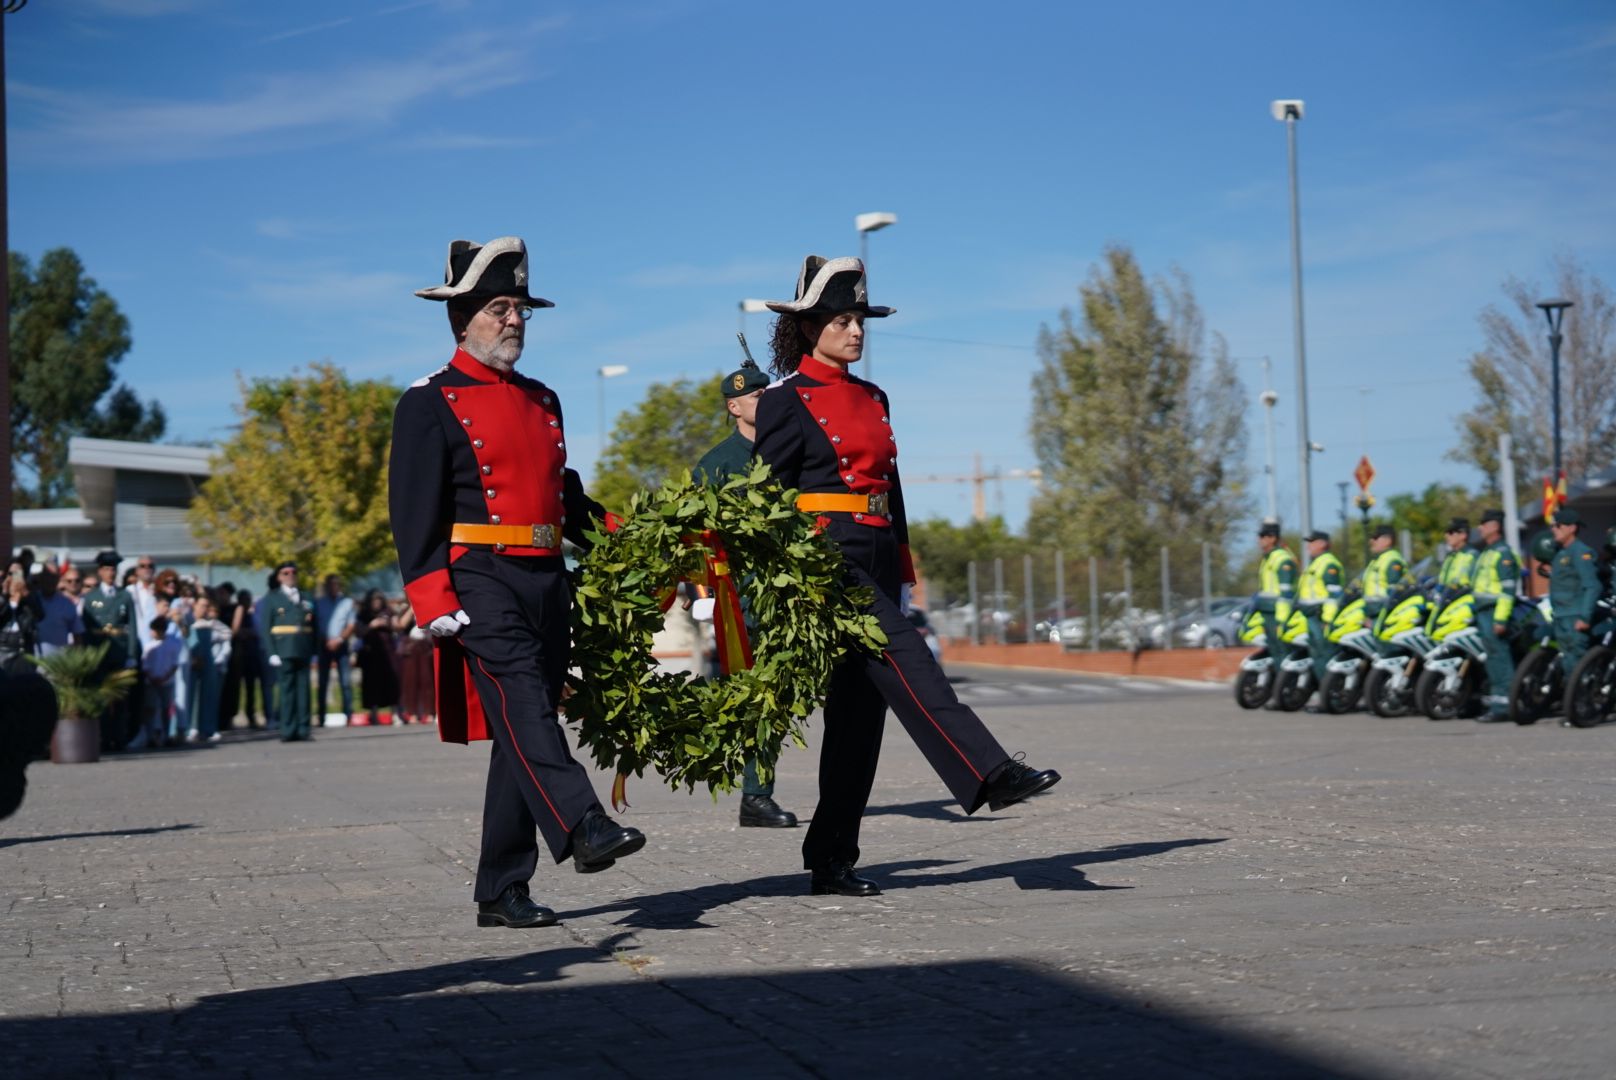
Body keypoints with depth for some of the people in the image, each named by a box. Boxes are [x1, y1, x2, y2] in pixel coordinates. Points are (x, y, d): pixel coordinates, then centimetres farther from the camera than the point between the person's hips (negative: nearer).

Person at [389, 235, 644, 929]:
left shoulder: (542, 401, 20)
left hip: (547, 584, 7)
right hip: (481, 581, -7)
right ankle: (584, 830, -42)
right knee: (522, 704, -24)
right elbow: (414, 512, -7)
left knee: (523, 734, 4)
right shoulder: (430, 405, -1)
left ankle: (502, 892, 8)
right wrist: (433, 604, -17)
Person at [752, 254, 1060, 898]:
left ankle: (831, 862, 10)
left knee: (860, 710, 5)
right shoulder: (786, 401, -4)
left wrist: (902, 577, 18)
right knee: (907, 665, -23)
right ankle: (991, 775, -32)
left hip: (875, 562, 8)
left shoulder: (872, 398, 18)